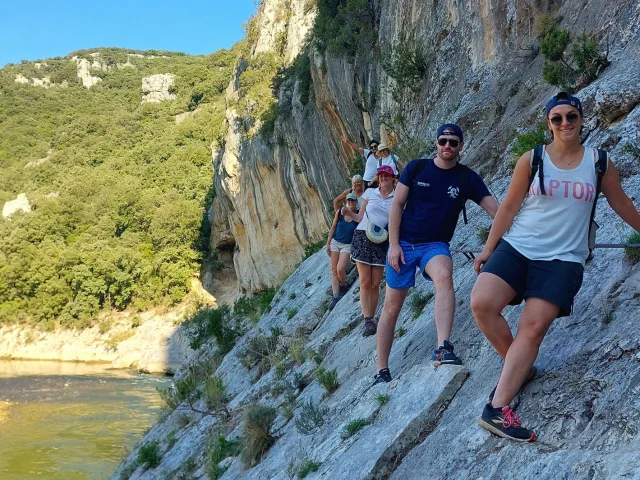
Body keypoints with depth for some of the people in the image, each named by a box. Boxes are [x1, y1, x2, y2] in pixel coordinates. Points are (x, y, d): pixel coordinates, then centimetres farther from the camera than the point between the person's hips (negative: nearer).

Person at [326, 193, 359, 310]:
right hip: (335, 242, 2)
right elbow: (333, 228, 4)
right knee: (334, 270, 0)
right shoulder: (340, 212, -5)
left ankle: (343, 286, 15)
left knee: (340, 269, -16)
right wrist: (328, 243, 3)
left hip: (347, 245, -2)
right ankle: (335, 297, 3)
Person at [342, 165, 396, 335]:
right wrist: (349, 213, -8)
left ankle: (371, 318, 11)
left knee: (375, 284, 2)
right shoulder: (370, 193, 7)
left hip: (382, 242, 1)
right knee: (365, 282, -9)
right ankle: (368, 321, -15)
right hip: (363, 238, -1)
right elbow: (360, 217, 10)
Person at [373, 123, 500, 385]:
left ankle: (443, 351, -46)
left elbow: (495, 210, -6)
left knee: (444, 275, -36)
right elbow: (397, 205, -1)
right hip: (403, 244, 1)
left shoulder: (467, 178, -2)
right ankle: (382, 371, 18)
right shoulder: (416, 167, -2)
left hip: (435, 245, -1)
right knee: (392, 307, 5)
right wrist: (393, 244, -8)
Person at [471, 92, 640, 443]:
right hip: (517, 247, 1)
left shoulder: (599, 163, 5)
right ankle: (520, 367, 5)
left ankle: (497, 409, -17)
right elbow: (509, 207, 5)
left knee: (534, 326, -15)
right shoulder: (531, 160, 1)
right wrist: (488, 249, 4)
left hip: (563, 259, 0)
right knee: (482, 303, -20)